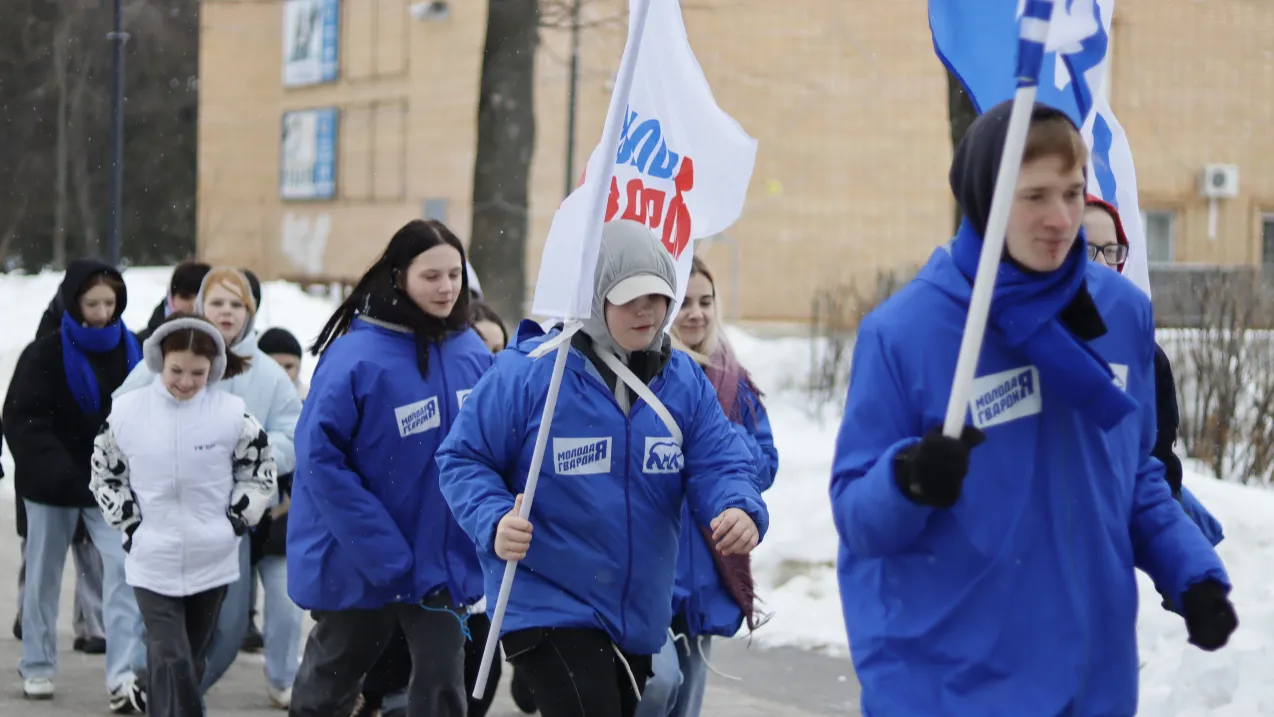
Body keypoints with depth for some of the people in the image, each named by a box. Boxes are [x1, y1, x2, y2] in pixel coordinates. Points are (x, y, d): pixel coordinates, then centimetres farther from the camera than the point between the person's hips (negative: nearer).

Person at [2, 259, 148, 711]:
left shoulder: (132, 351, 0)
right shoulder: (47, 354, -10)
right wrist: (56, 469, -25)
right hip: (54, 485, -1)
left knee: (125, 565, -14)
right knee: (44, 576, 11)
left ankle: (125, 675, -17)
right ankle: (38, 667, 29)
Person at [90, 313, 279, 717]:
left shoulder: (232, 414, -6)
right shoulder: (127, 412, -5)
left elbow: (261, 472, 5)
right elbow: (104, 475, 7)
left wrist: (236, 520, -4)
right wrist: (129, 524, -1)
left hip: (213, 560, 1)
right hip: (152, 562, -1)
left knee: (191, 659, 14)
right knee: (170, 662, -12)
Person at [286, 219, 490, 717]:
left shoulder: (473, 352, -2)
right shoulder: (357, 354, -19)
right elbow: (321, 458, -20)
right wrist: (386, 553, -22)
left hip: (444, 559, 3)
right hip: (359, 563, -3)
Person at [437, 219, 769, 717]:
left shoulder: (684, 381, 2)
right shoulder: (527, 372, -13)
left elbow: (719, 464, -4)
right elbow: (463, 460, -8)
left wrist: (741, 511, -27)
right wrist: (494, 523, -27)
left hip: (640, 615, 6)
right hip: (546, 606, -6)